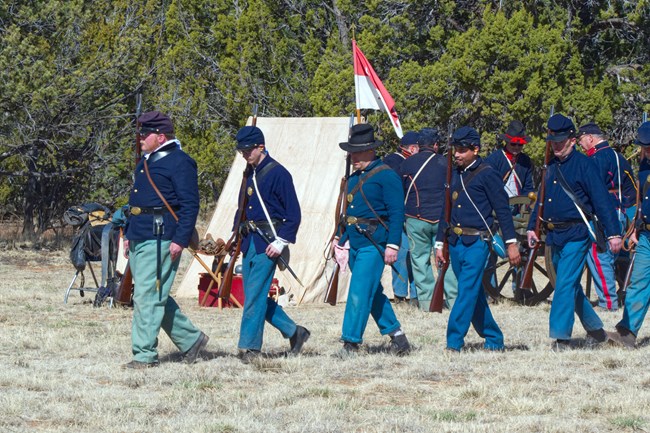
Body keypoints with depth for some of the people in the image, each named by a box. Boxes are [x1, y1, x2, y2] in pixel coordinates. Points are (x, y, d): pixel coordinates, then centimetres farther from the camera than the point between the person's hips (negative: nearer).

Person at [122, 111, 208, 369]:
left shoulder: (179, 163, -9)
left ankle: (145, 354, -6)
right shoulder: (146, 162, 19)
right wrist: (128, 234, 23)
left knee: (147, 297, -10)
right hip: (139, 240, 10)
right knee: (157, 297, 13)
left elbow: (190, 205, -14)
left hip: (160, 240, -10)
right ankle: (191, 340, 25)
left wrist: (180, 240, -19)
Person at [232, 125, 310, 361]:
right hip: (249, 242, 8)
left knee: (255, 295, -10)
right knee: (255, 295, 8)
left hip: (267, 242, -8)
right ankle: (294, 332, 20)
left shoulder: (278, 173, -9)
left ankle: (249, 346, -5)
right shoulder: (250, 174, 14)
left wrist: (281, 241, -17)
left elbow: (293, 214, -11)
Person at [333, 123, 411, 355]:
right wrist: (342, 241, 21)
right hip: (355, 243, 9)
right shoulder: (354, 177, 16)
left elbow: (397, 213, -12)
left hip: (373, 243, -9)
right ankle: (396, 334, 23)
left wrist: (393, 245, -18)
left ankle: (351, 342, -13)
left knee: (360, 292, -13)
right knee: (373, 293, 13)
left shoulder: (386, 176, -8)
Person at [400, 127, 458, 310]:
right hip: (441, 218, 0)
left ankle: (426, 300, 4)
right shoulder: (444, 162, -2)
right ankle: (453, 298, 4)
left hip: (416, 220, 0)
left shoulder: (406, 164, 0)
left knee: (420, 259, 6)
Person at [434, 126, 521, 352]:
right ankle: (493, 339, 23)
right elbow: (446, 210, 20)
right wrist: (440, 244, 17)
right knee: (475, 295, 12)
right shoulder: (454, 175, 14)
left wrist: (511, 243, -10)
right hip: (455, 242, 7)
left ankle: (454, 341, -17)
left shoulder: (487, 174, -6)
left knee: (467, 291, -13)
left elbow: (502, 209, -7)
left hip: (477, 242, -7)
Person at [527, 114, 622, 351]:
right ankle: (595, 329, 30)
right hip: (555, 235, 8)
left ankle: (561, 337, -12)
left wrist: (613, 233, -17)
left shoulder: (584, 164, -8)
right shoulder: (551, 166, 13)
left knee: (565, 284, -13)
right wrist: (532, 227, 15)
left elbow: (601, 200, -12)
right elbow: (541, 198, 23)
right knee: (571, 286, 15)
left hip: (576, 234, -8)